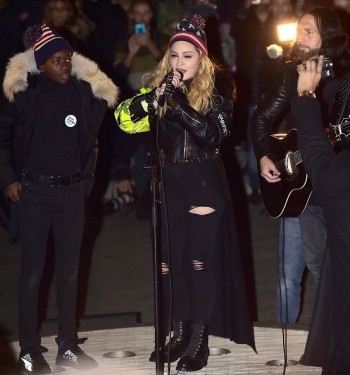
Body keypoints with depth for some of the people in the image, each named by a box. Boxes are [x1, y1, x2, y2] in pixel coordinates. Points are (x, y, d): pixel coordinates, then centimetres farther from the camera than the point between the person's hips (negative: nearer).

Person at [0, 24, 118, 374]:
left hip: (71, 191, 3)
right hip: (32, 192, -3)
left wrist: (86, 180, 7)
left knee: (69, 269, 9)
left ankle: (68, 345, 19)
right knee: (32, 271, 1)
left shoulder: (84, 92, 2)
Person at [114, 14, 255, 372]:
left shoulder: (216, 95, -5)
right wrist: (156, 96, -21)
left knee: (201, 260, -1)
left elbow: (213, 134, -19)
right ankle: (178, 332, 20)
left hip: (204, 185, -4)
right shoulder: (158, 90, 4)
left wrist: (179, 101, -25)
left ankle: (199, 339, 6)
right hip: (168, 185, 4)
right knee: (169, 261, 7)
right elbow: (126, 120, -6)